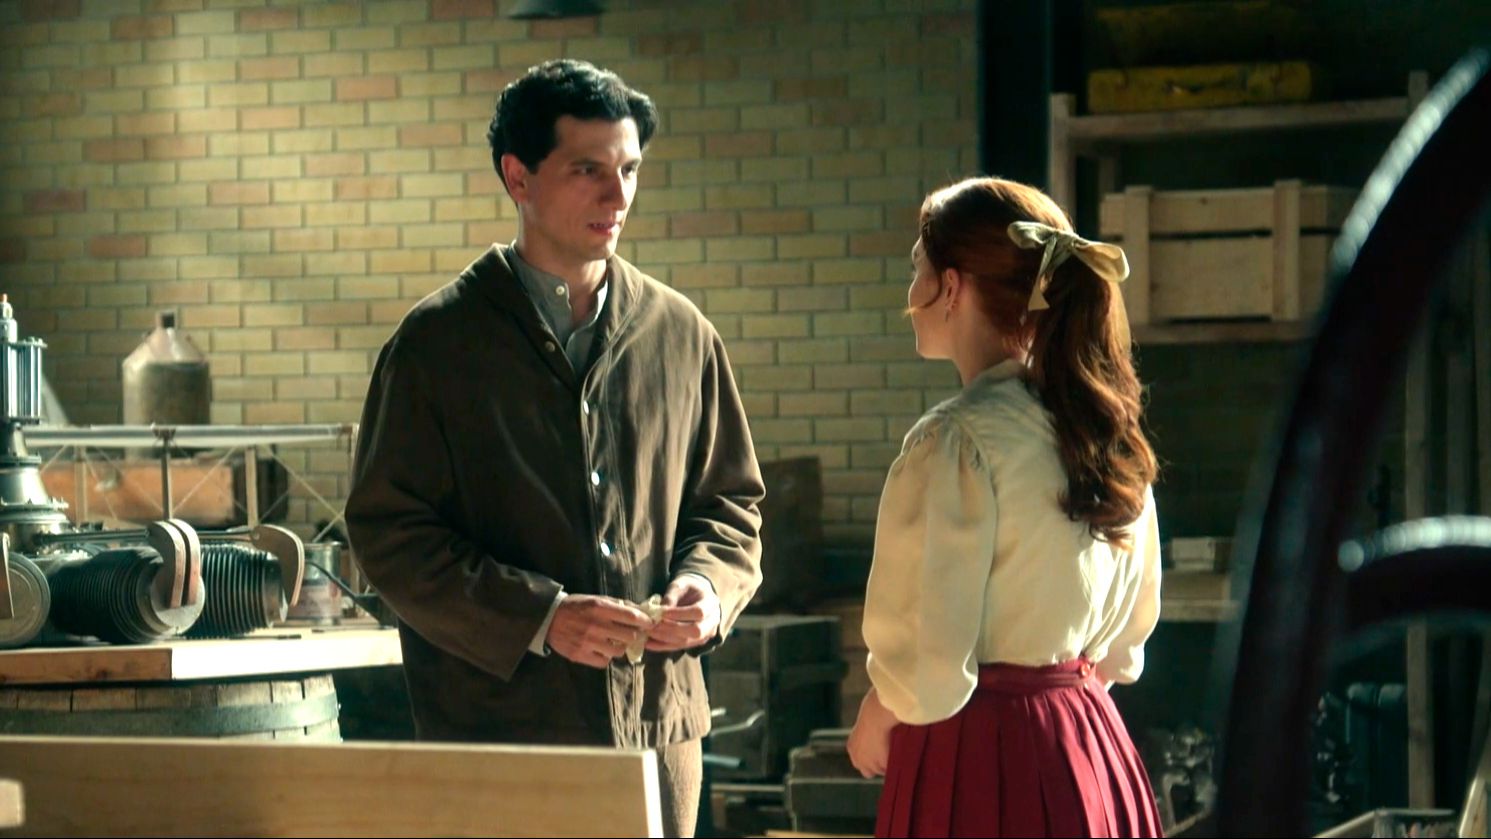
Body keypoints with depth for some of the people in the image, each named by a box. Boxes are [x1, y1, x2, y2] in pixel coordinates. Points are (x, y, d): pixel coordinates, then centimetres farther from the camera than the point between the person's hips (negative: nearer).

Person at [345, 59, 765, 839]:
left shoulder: (681, 334, 10)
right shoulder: (437, 342, -2)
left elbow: (731, 501, 18)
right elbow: (389, 532, -6)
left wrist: (708, 585, -5)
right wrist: (540, 619, -16)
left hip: (658, 723, 4)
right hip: (497, 723, -3)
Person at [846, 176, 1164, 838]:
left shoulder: (957, 441, -17)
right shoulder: (1104, 425, 7)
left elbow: (929, 662, -18)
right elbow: (1131, 627, 15)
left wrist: (873, 723, 1)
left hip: (979, 759, -8)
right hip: (1092, 752, 8)